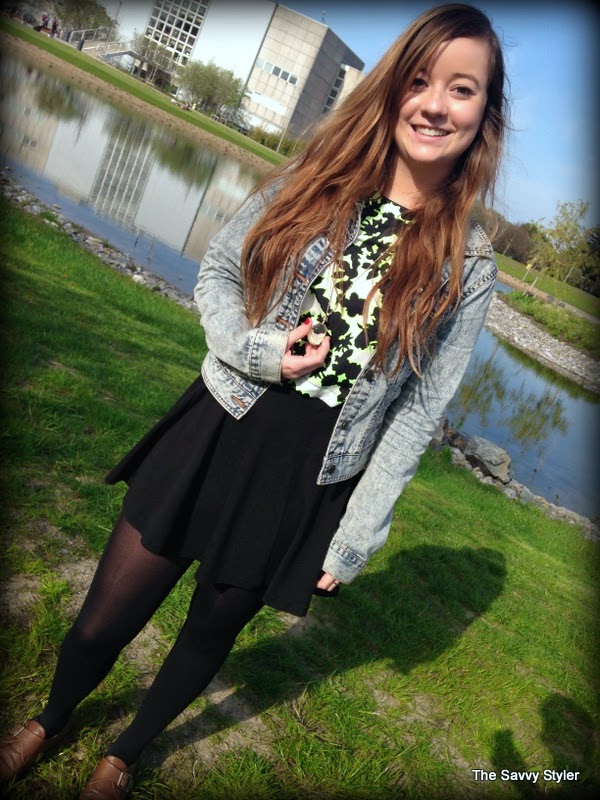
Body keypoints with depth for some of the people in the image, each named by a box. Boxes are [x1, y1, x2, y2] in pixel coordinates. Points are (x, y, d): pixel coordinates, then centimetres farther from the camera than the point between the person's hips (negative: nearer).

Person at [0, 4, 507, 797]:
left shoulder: (467, 264, -4)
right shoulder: (317, 181, 0)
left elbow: (420, 408, -3)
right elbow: (216, 269, 6)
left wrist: (355, 537, -3)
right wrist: (254, 350, -14)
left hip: (310, 482, 0)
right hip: (221, 431, 1)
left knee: (214, 627, 19)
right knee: (104, 619, 9)